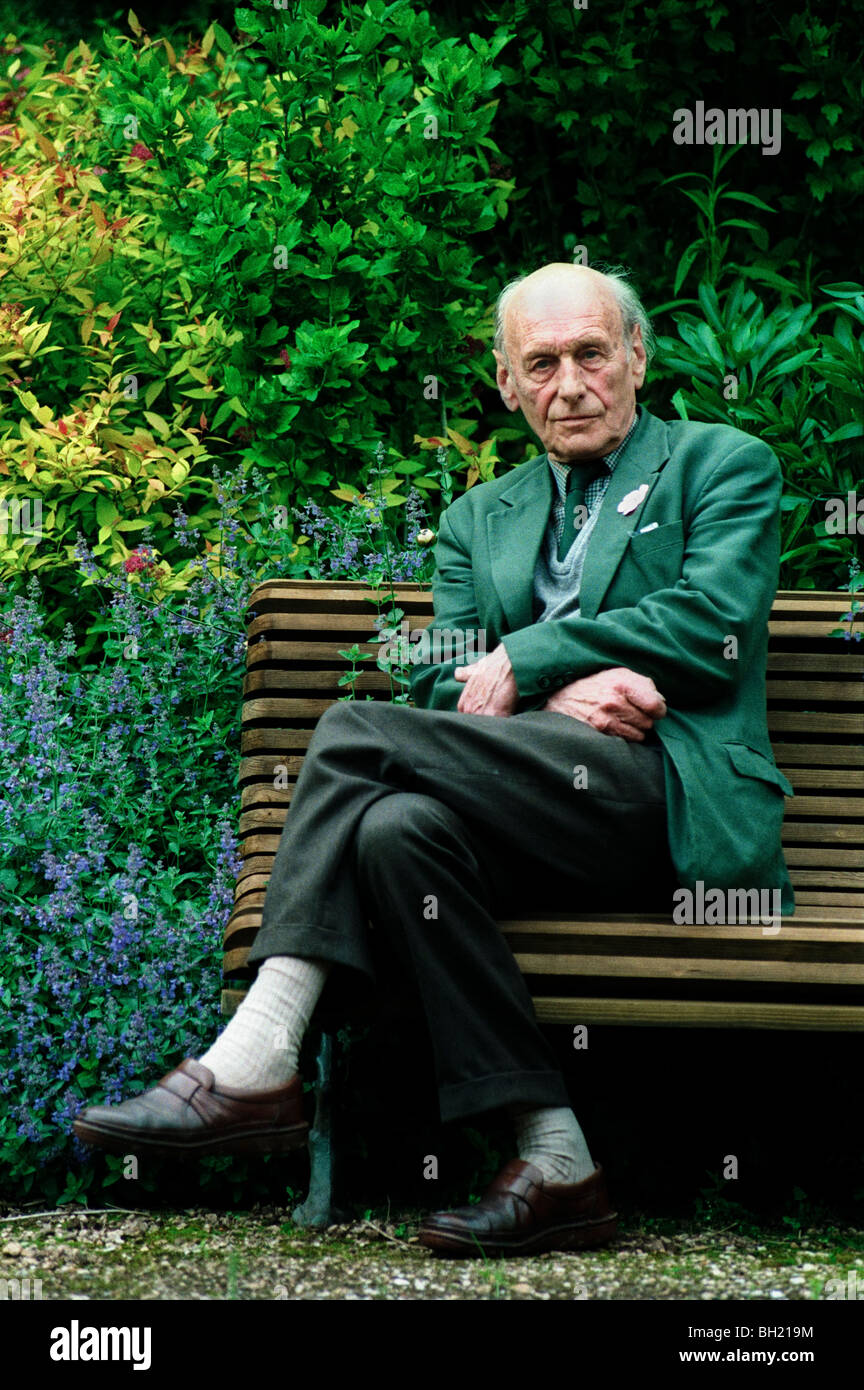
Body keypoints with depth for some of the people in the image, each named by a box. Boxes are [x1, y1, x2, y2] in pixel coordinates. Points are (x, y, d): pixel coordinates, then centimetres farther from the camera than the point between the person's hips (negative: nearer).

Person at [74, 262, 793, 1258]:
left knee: (357, 733, -23)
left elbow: (710, 628, -4)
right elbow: (443, 686, 12)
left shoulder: (726, 464, 13)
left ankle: (253, 1065, -25)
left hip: (679, 803, -5)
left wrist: (526, 661, -6)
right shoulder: (477, 519, 26)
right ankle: (553, 1161, -29)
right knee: (399, 828, -30)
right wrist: (560, 699, -9)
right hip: (550, 803, 5)